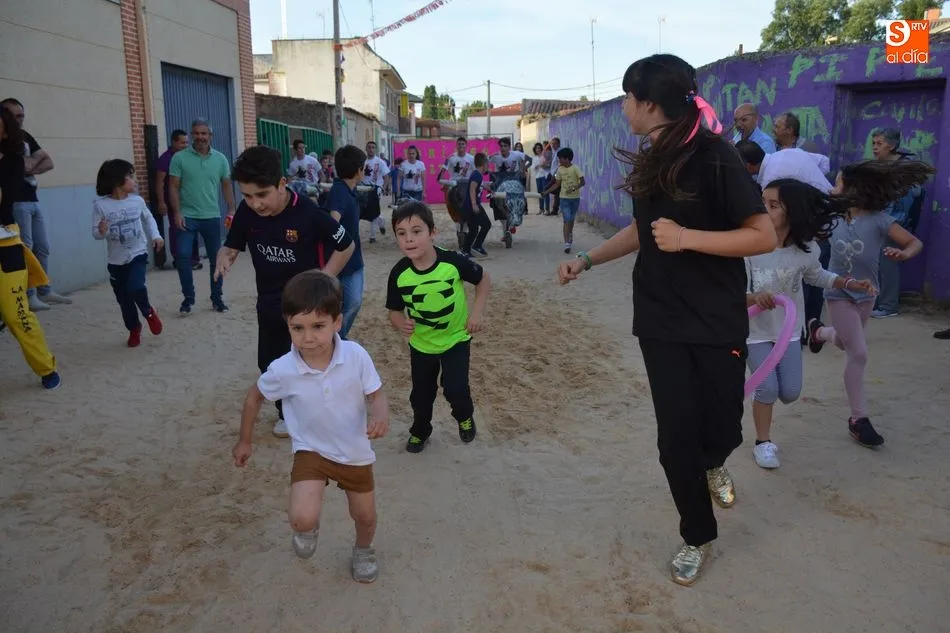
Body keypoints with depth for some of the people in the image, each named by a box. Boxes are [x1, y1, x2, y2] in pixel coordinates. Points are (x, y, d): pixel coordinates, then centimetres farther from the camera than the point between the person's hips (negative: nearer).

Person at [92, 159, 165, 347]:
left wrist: (156, 235, 5)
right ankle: (134, 329, 31)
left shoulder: (137, 200, -3)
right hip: (116, 260, 0)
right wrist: (101, 232, -31)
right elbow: (96, 233, -9)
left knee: (135, 287, -22)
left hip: (138, 254, 0)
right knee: (124, 299, 9)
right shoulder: (100, 205, -12)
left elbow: (148, 218, 17)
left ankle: (148, 312, 10)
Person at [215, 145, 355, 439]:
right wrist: (223, 259, -22)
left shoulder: (308, 213, -26)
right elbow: (231, 246, 1)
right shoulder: (246, 212, -13)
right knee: (269, 363, 18)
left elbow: (346, 245, -13)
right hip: (269, 304, 5)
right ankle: (287, 411, 42)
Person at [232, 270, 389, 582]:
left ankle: (363, 550, 55)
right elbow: (254, 397, -2)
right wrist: (245, 441, 8)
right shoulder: (283, 370, -22)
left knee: (365, 516, 18)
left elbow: (376, 394, -12)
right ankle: (309, 528, 19)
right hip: (312, 450, -1)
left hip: (356, 452, 1)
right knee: (301, 518, -21)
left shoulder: (356, 356, -24)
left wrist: (380, 415, -35)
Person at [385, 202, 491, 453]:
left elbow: (484, 280, -8)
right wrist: (401, 324, -29)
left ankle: (465, 417, 27)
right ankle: (420, 431, 42)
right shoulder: (399, 273, -20)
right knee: (421, 394, 12)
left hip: (456, 338, -2)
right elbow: (394, 311, -7)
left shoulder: (453, 262, -25)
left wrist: (476, 312, -17)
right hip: (421, 343, 2)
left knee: (455, 388, -9)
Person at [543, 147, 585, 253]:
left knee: (571, 220, 14)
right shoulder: (560, 170, 2)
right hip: (564, 198, 1)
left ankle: (570, 239, 36)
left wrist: (574, 188, -30)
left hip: (575, 198, -1)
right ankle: (567, 243, -14)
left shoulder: (575, 168, -10)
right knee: (567, 220, -9)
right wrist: (546, 192, 3)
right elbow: (557, 184, 9)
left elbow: (583, 182, -15)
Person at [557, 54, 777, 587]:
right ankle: (698, 538, 25)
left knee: (720, 429, 6)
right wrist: (587, 261, 15)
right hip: (660, 320, 5)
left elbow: (764, 237, -18)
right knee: (676, 434, 3)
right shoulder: (651, 160, 5)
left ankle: (714, 463, 46)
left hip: (717, 320, -4)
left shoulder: (715, 156, -15)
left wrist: (687, 237, -25)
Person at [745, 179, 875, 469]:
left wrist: (851, 283, -3)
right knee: (767, 390, -7)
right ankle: (763, 441, 18)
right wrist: (754, 298, -44)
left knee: (790, 393, 6)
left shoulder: (807, 249, -13)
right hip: (756, 330, -3)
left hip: (789, 329, 3)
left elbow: (817, 276, 9)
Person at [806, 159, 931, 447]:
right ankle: (858, 418, 4)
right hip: (839, 293, -1)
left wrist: (904, 253, -37)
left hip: (866, 294, 2)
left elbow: (915, 242, -17)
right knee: (858, 353, -6)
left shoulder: (878, 219, -14)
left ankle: (819, 331, 59)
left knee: (847, 344, 23)